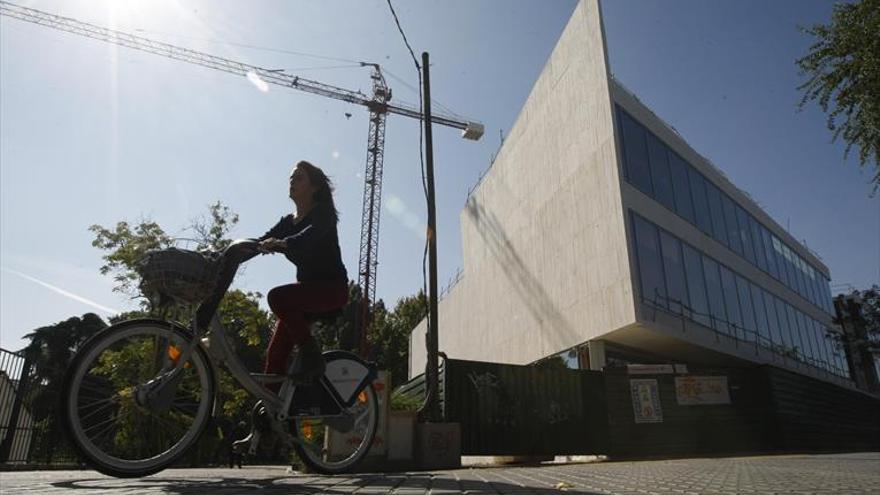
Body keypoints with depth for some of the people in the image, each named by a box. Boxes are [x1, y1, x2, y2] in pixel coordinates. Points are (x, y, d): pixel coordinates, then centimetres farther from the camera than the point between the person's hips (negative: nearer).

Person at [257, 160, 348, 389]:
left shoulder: (323, 213, -6)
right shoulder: (288, 221, 14)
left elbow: (310, 236, -28)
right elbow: (259, 243, 3)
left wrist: (281, 243, -47)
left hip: (332, 287, -7)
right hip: (307, 288, 7)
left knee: (277, 297, -30)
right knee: (276, 353, -3)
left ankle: (311, 355, -21)